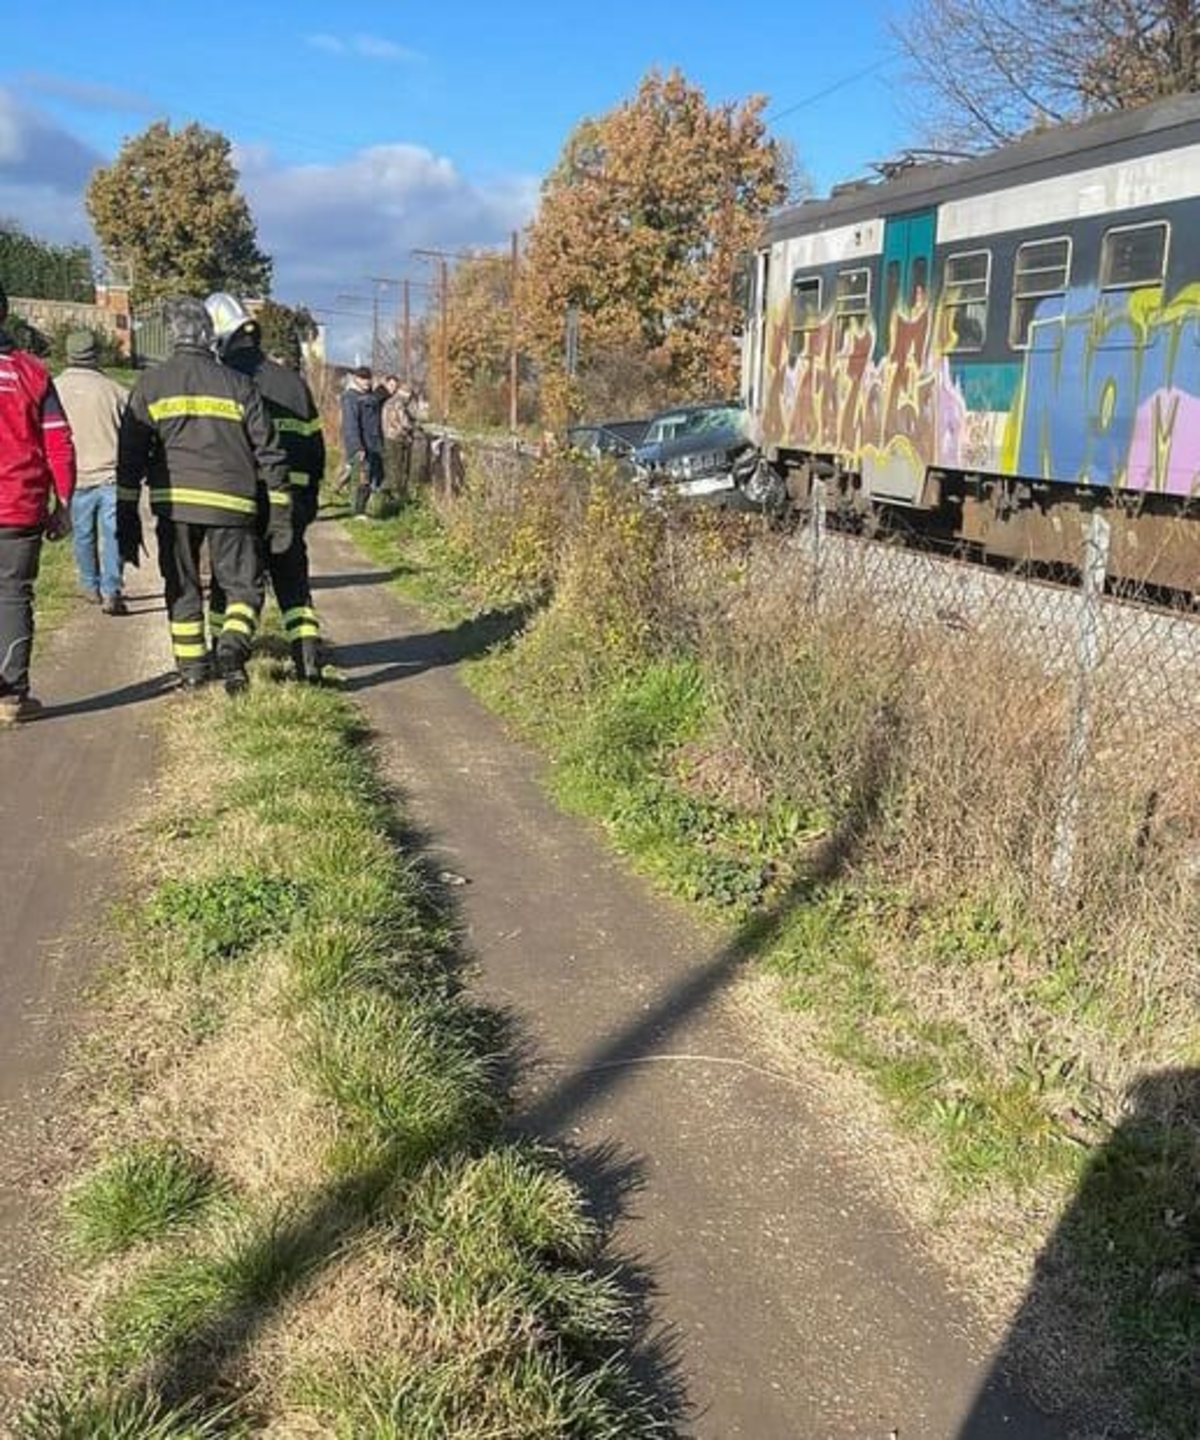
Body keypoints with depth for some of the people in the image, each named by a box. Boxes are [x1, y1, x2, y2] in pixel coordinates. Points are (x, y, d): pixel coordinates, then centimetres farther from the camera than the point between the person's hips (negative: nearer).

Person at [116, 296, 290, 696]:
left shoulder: (150, 385, 7)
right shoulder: (238, 385, 7)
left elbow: (129, 459, 4)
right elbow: (269, 454, 5)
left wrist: (127, 521, 8)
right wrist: (280, 515, 10)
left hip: (174, 501, 1)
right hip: (231, 504, -1)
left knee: (182, 588, 15)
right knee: (244, 585, 9)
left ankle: (191, 670, 17)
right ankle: (233, 644, -17)